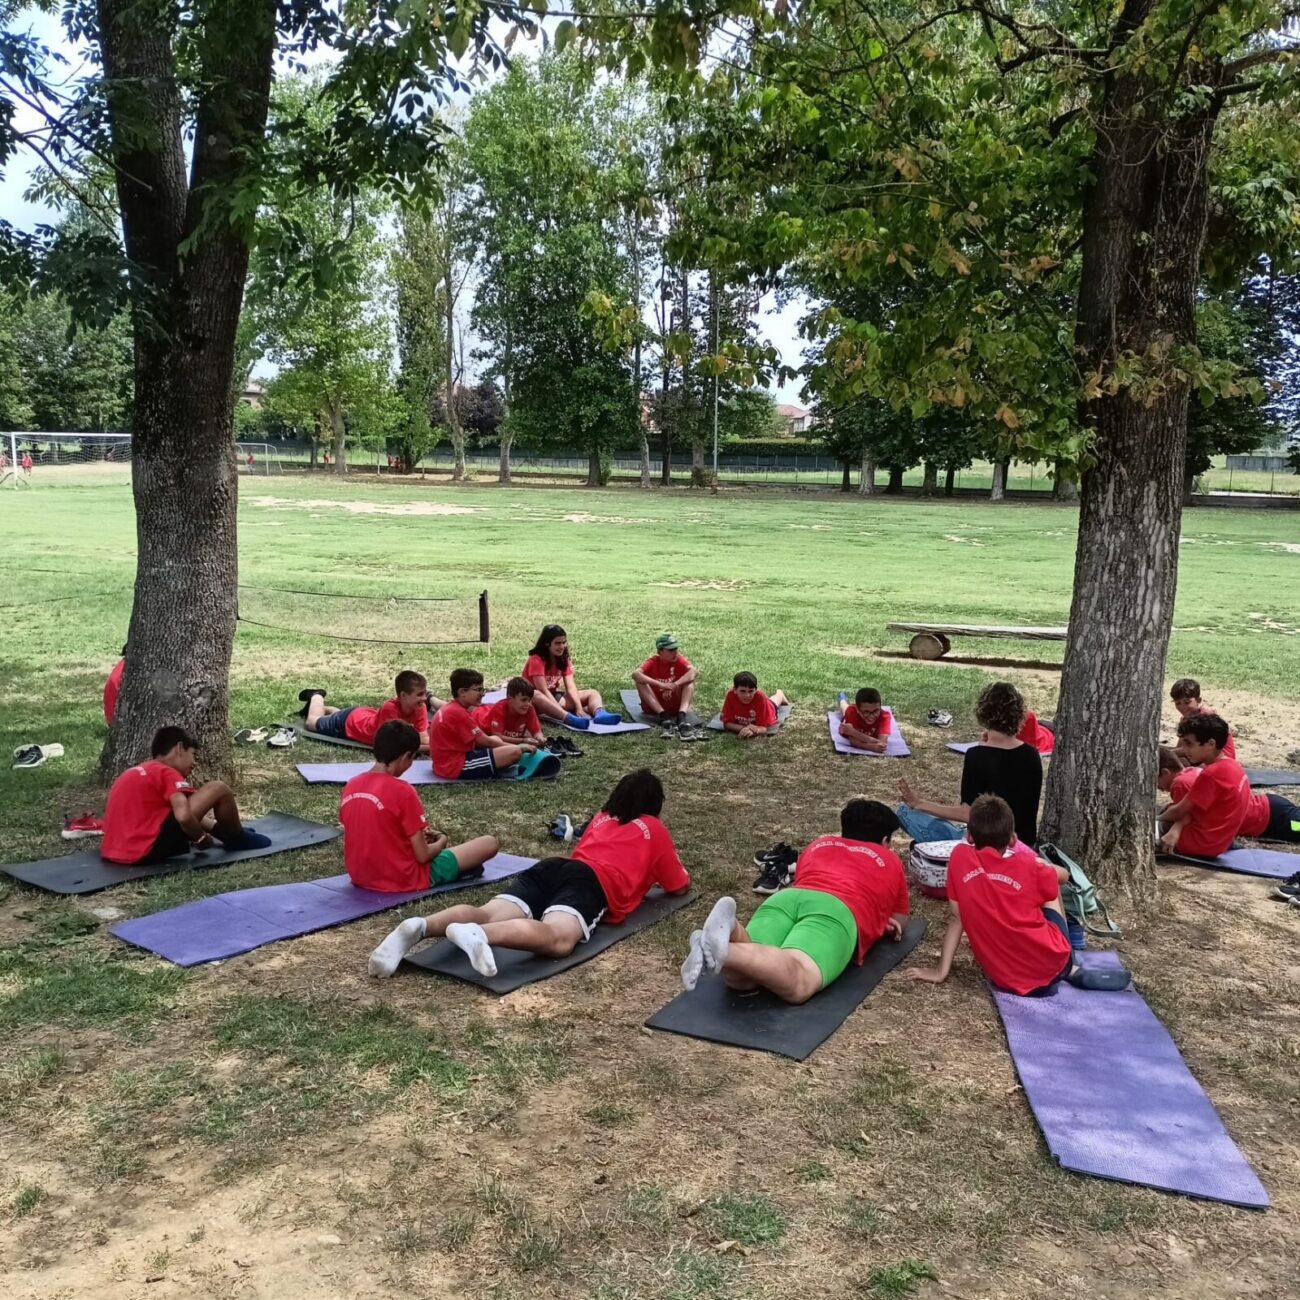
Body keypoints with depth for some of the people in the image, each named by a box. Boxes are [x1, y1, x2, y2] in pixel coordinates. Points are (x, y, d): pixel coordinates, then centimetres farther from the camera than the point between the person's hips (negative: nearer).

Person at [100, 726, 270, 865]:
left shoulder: (135, 772, 22)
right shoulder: (168, 773, -5)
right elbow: (183, 816, -21)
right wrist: (202, 838, -1)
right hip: (146, 851, -10)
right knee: (219, 789, -5)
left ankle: (226, 832, 34)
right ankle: (239, 839, 16)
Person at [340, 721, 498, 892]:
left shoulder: (350, 786, 0)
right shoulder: (402, 791, -20)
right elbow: (423, 856, -17)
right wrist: (441, 842, 5)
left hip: (360, 876, 7)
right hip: (403, 879, -7)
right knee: (489, 843, 0)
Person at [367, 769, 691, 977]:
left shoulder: (601, 817, 37)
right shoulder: (655, 829, 24)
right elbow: (680, 886, 33)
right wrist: (664, 871, 56)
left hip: (549, 868, 6)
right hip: (594, 882, -6)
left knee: (486, 915, -16)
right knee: (559, 938, -35)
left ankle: (419, 927, -45)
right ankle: (478, 934, -62)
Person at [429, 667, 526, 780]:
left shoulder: (450, 708, 12)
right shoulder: (458, 713, -18)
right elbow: (485, 742, -13)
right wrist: (518, 746, -3)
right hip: (457, 767, -10)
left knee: (496, 739, 28)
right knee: (515, 752, -20)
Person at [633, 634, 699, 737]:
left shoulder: (680, 661, -6)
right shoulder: (653, 662, -9)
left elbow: (694, 672, -27)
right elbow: (635, 674, -30)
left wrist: (675, 684, -42)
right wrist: (660, 684, -41)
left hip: (676, 706, 1)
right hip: (654, 707, 0)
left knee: (690, 680, -19)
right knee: (639, 681, -23)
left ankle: (681, 717, -39)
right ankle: (664, 716, -35)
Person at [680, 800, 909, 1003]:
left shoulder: (818, 845, 41)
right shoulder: (890, 862, 33)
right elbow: (898, 925, 41)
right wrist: (876, 920, 60)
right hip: (836, 912, -4)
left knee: (738, 977, -16)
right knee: (796, 983, -30)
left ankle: (730, 931, -48)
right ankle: (723, 949, -57)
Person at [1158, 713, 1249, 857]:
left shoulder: (1212, 774, -24)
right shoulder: (1232, 765, 6)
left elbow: (1179, 812, -14)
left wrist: (1157, 818, 5)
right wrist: (1176, 829, -11)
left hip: (1201, 843, -9)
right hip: (1216, 841, 9)